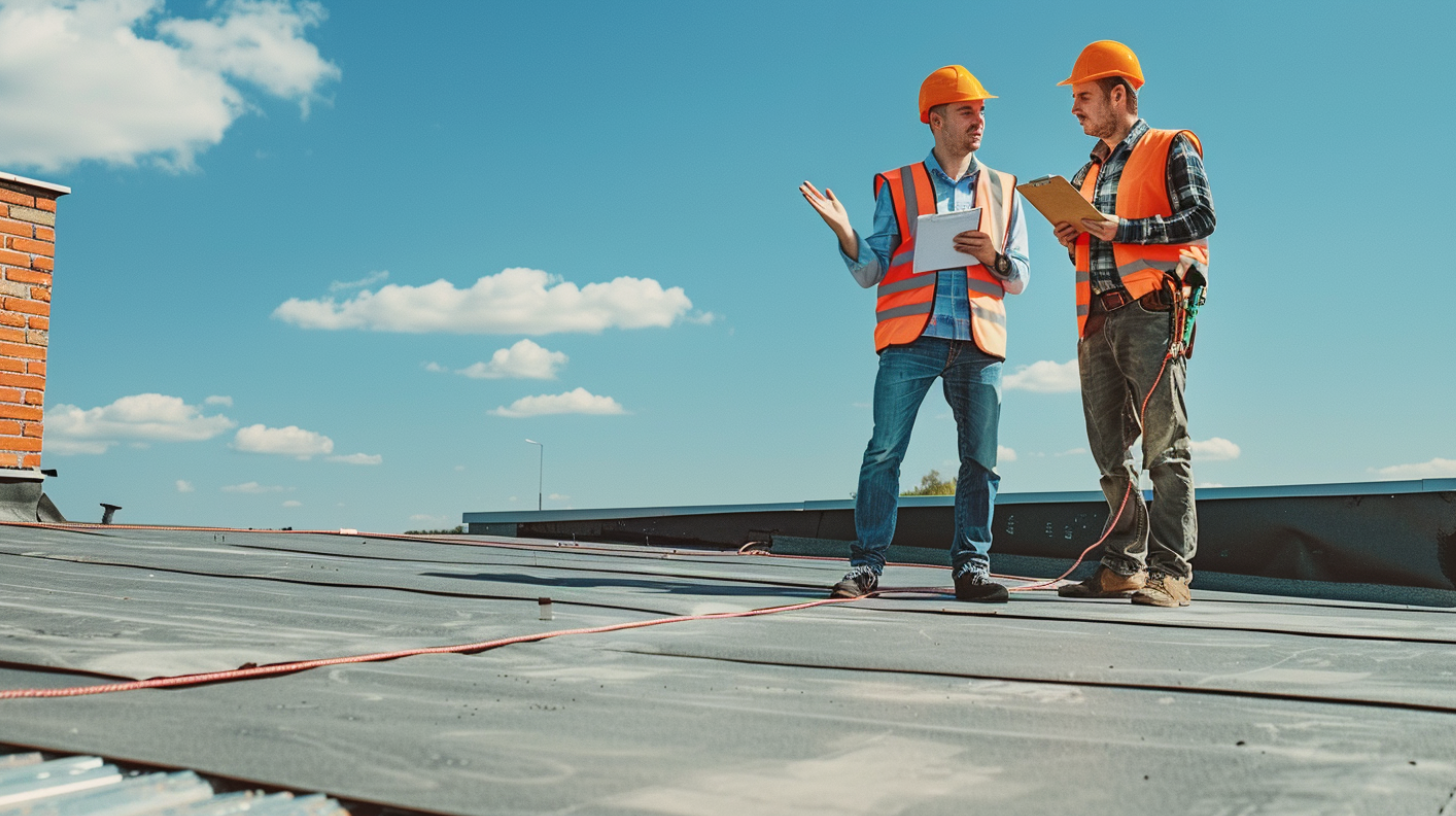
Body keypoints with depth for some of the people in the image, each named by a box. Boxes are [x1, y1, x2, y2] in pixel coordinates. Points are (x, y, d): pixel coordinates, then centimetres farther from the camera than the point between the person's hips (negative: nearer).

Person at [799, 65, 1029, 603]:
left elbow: (1019, 280, 17)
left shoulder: (1003, 191, 18)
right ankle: (866, 566, -1)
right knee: (884, 451, -8)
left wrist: (994, 257, -5)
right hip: (912, 340, -2)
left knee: (980, 458, 0)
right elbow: (871, 272, 6)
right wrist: (845, 233, -13)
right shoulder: (897, 187, 11)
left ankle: (971, 565, 8)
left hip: (979, 343, 2)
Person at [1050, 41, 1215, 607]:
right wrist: (1071, 238, 6)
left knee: (1164, 445, -10)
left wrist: (1121, 230, -12)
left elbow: (1201, 217, -7)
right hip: (1097, 318, 7)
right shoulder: (1088, 173, 24)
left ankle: (1169, 571, -11)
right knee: (1110, 450, 5)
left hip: (1151, 310, -7)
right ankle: (1124, 566, 10)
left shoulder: (1171, 149, 5)